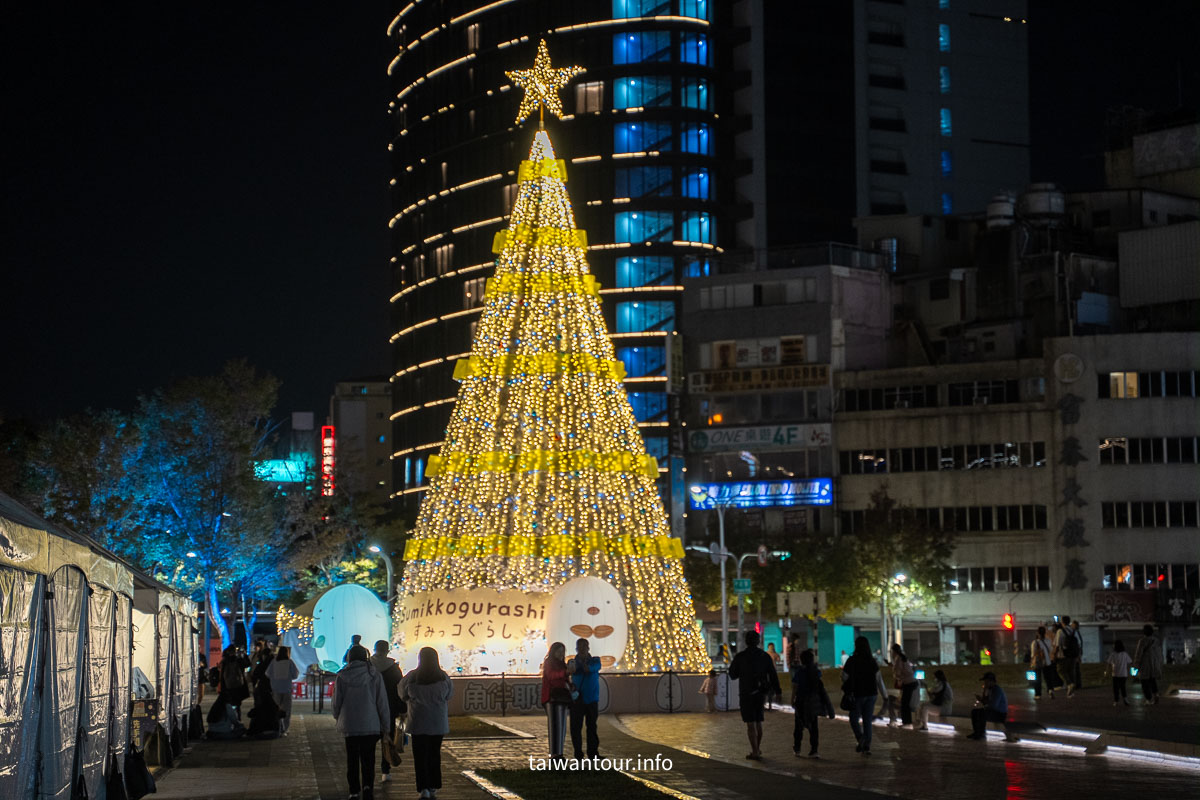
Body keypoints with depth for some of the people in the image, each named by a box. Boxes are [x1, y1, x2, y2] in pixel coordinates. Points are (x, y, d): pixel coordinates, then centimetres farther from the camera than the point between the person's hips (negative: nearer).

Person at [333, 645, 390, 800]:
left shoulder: (342, 676, -4)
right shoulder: (374, 676, -4)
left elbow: (336, 702, 2)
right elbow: (382, 703, -1)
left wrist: (338, 718, 21)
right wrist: (384, 725, 7)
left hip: (349, 725, 0)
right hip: (371, 726, 0)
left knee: (352, 759, 11)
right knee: (368, 759, 6)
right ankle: (368, 785, -14)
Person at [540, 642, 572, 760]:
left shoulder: (562, 664, 23)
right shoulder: (548, 663, -2)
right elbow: (551, 675, -19)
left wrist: (570, 686, 8)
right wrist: (566, 672, -31)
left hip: (562, 696, 8)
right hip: (552, 697, -8)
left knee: (561, 726, 5)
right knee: (554, 724, -14)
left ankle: (558, 753, 8)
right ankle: (554, 753, -18)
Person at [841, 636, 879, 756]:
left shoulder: (851, 661, -11)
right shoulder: (872, 662, 0)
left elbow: (844, 678, -7)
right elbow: (877, 678, 8)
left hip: (857, 694, -4)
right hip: (871, 694, 4)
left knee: (854, 719, 10)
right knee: (867, 721, 10)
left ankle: (860, 738, -15)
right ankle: (867, 746, 7)